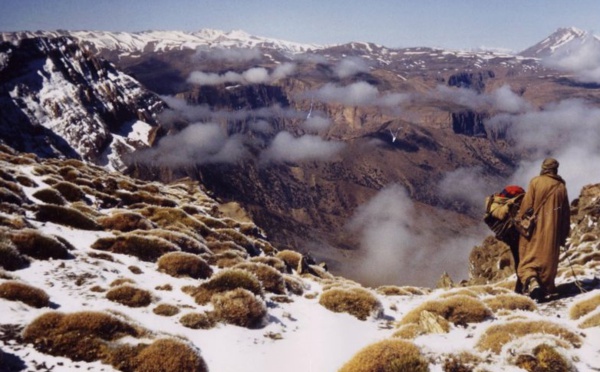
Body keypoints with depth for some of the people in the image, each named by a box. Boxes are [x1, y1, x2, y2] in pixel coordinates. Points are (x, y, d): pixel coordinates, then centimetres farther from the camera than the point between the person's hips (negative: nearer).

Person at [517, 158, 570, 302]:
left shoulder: (535, 182, -4)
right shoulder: (561, 186, 5)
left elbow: (526, 205, -8)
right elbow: (566, 213, 10)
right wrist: (563, 235, 17)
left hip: (535, 228, -3)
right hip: (552, 230, 3)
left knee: (529, 257, 2)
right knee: (548, 259, 10)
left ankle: (532, 281, -21)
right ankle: (545, 289, 13)